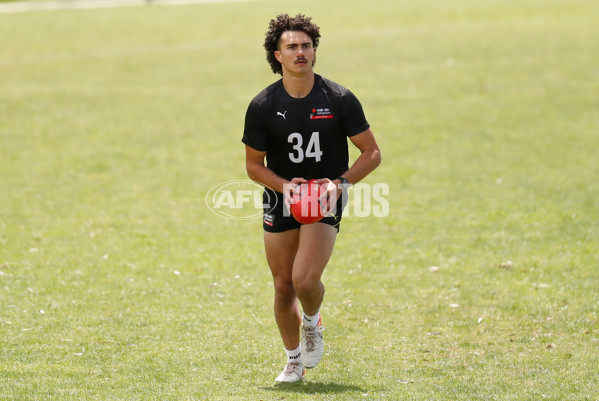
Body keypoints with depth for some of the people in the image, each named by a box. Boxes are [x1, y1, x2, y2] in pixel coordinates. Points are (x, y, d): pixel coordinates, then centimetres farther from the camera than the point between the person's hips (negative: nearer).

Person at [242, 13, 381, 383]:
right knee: (283, 287, 6)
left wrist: (341, 182, -17)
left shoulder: (340, 99, -8)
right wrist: (283, 185, -15)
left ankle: (313, 323, 15)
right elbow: (254, 164, 4)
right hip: (281, 200, 2)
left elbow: (372, 153, -2)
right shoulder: (262, 106, -6)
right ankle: (294, 361, 27)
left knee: (305, 280, -20)